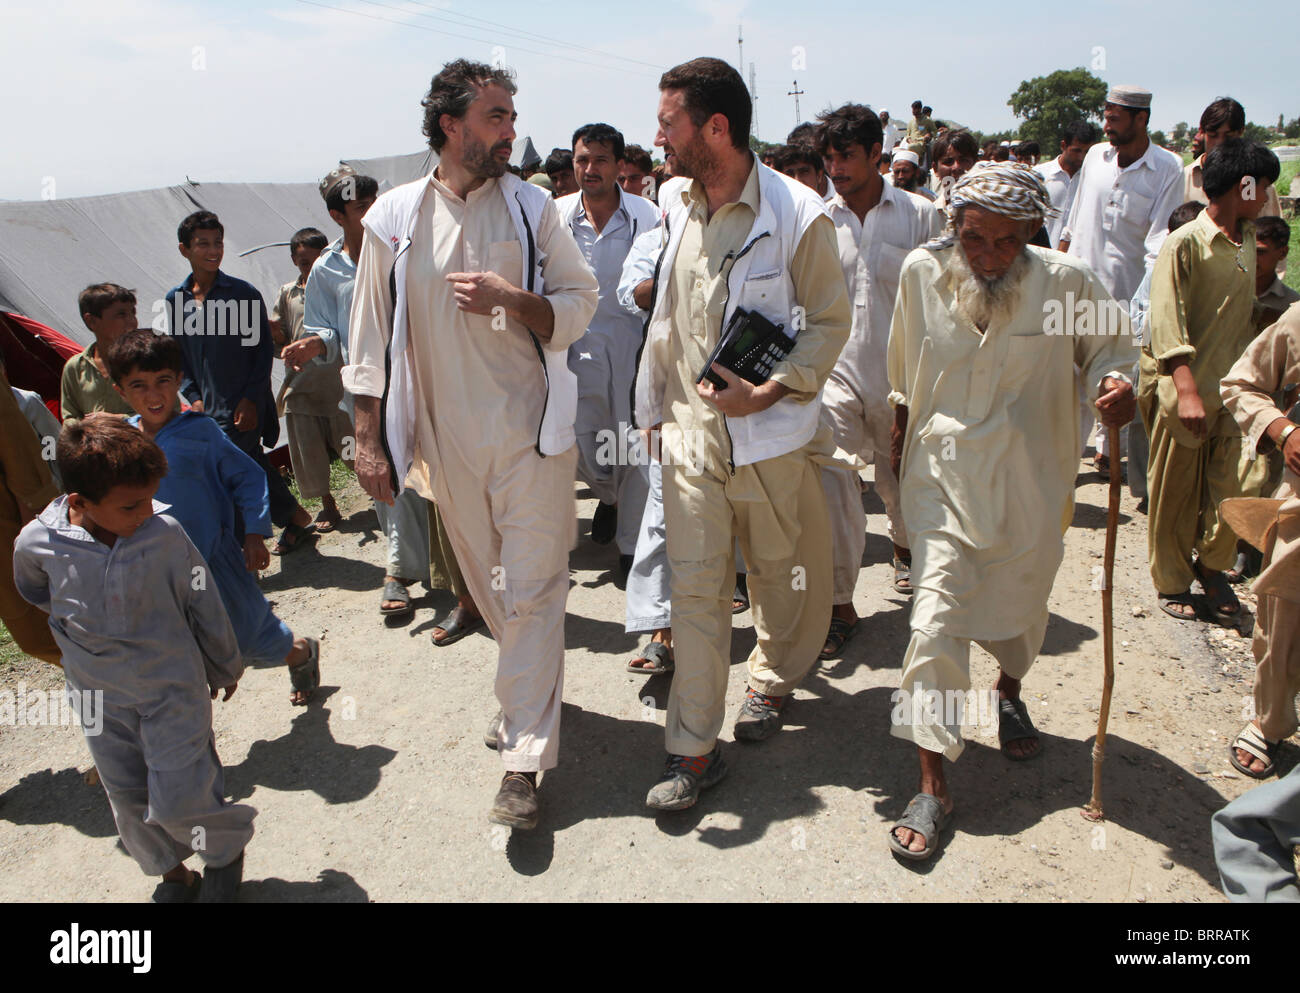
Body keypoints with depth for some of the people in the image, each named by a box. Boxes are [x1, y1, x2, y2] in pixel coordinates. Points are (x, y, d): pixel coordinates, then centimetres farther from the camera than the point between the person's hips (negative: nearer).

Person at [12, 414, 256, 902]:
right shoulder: (37, 543, -17)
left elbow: (204, 606, -6)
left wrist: (225, 669, 6)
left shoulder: (165, 534, -22)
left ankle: (226, 849, 28)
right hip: (101, 697, 3)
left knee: (180, 799, -3)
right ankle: (171, 872, 41)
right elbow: (35, 592, 10)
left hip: (173, 688, -3)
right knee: (130, 801, 16)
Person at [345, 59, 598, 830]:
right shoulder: (395, 217, 1)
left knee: (532, 590, -2)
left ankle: (524, 761, 4)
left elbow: (582, 301, 1)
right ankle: (532, 696, 40)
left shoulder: (532, 207, 1)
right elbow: (372, 338, 4)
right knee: (489, 587, 16)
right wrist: (368, 438, 2)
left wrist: (510, 299, -17)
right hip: (447, 440, 2)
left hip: (531, 432, -2)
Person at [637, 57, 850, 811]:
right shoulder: (676, 208, 6)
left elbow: (831, 323, -7)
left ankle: (774, 679, 43)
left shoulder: (798, 213, -10)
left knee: (781, 573, 14)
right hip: (693, 429, 4)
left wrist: (766, 393, -18)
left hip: (772, 434, -3)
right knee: (696, 584, 2)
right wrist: (654, 405, 17)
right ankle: (696, 749, 10)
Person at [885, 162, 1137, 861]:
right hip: (941, 475, -1)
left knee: (1021, 604, 19)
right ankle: (932, 785, 0)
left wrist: (1116, 381, -18)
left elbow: (1108, 348, 4)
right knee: (935, 619, -9)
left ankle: (1010, 692, 54)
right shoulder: (922, 272, -7)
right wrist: (900, 427, 16)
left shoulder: (1067, 283, -11)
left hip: (1029, 479, 1)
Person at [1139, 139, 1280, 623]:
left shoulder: (1246, 242, 13)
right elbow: (1167, 320, -20)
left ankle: (1211, 563, 16)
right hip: (1181, 388, -6)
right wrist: (1187, 388, -29)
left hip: (1230, 384, 6)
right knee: (1175, 494, 5)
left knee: (1247, 479, -7)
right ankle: (1172, 582, 23)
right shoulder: (1185, 243, -11)